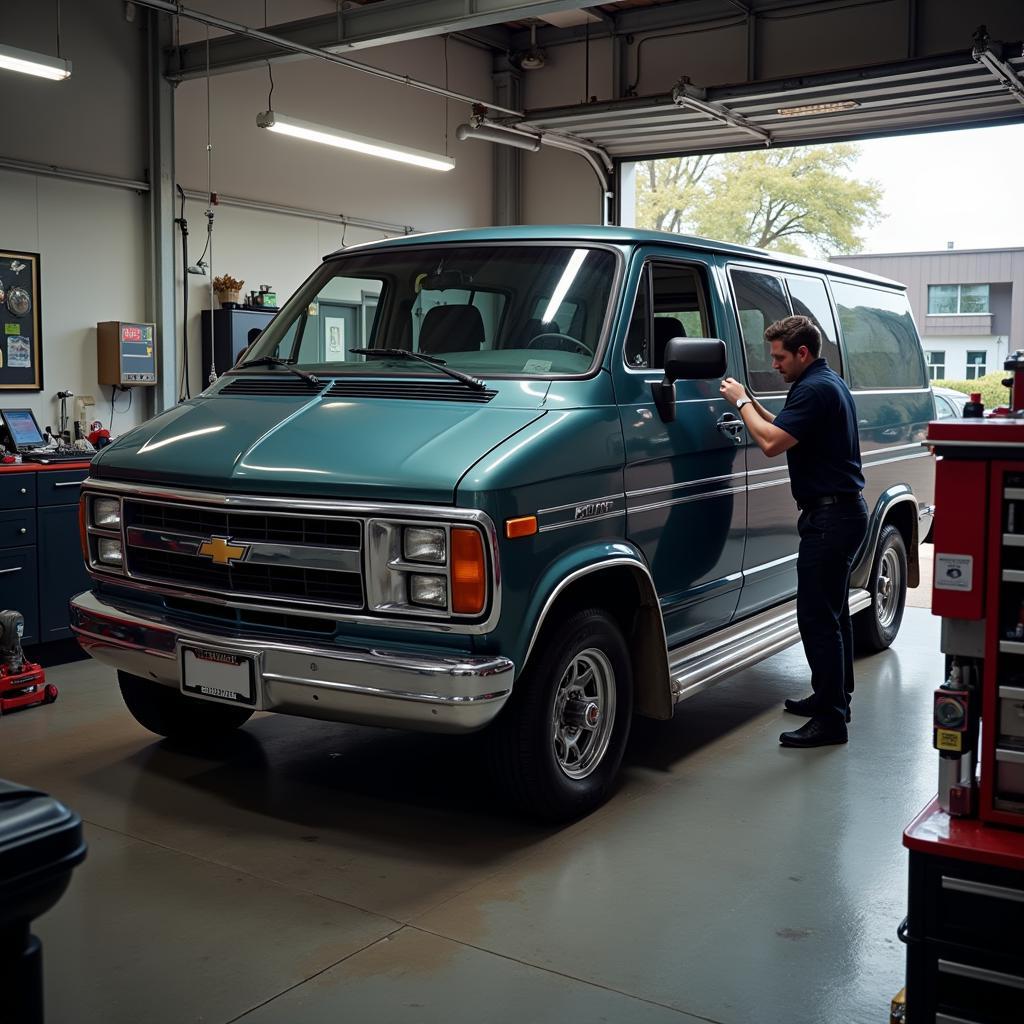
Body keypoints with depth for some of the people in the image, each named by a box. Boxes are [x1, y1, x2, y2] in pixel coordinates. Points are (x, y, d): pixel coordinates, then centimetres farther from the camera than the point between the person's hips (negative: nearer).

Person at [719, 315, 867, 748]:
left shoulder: (815, 390, -18)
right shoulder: (831, 383, 16)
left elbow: (771, 443, -26)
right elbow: (789, 433, 21)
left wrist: (741, 401, -12)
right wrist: (752, 404, 11)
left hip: (829, 516, -11)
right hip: (843, 511, 11)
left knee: (817, 616, -8)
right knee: (832, 611, 19)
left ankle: (829, 719, -4)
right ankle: (835, 697, 32)